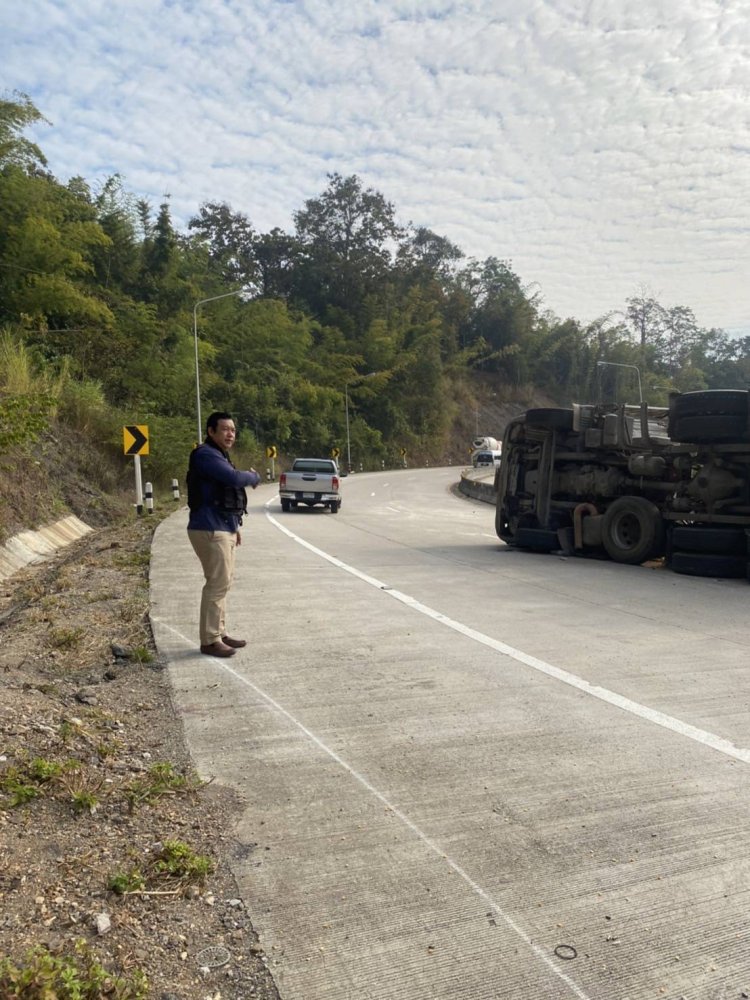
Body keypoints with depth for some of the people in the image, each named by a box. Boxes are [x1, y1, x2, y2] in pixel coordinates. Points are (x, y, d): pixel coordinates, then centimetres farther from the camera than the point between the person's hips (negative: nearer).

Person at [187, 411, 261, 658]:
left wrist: (234, 527, 24)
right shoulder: (206, 455, -14)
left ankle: (220, 633, 22)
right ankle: (209, 640, -3)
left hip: (223, 529, 11)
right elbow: (234, 478, -27)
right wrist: (254, 476, -6)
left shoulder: (218, 456, 19)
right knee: (217, 584, -10)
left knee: (223, 583, 14)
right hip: (210, 530, -10)